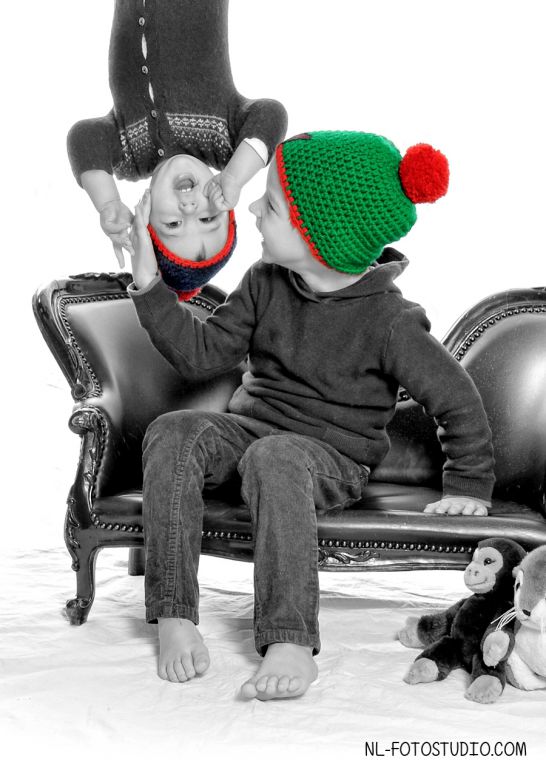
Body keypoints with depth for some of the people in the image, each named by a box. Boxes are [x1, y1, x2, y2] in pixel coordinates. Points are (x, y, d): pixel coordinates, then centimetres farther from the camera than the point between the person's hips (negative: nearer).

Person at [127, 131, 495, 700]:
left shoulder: (389, 321, -12)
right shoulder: (266, 284, 4)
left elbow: (457, 402, -3)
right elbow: (201, 355, 5)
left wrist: (468, 486, 3)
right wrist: (147, 283, -3)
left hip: (331, 456, -5)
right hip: (248, 426, 5)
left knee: (274, 457, -40)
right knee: (172, 433, -25)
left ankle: (290, 642, -41)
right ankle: (174, 616, -27)